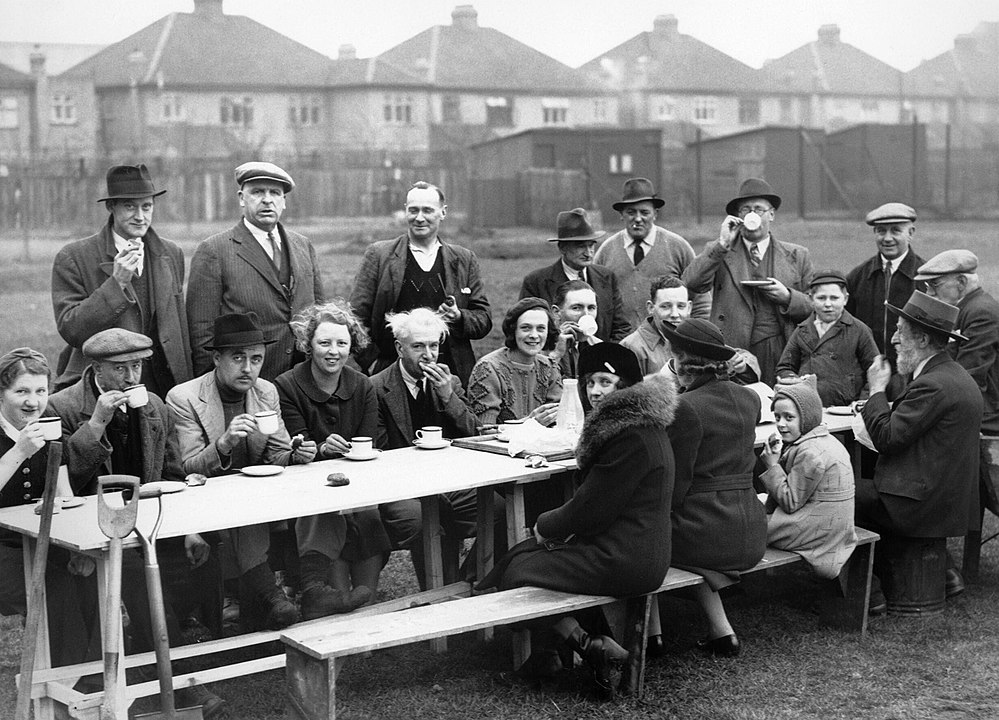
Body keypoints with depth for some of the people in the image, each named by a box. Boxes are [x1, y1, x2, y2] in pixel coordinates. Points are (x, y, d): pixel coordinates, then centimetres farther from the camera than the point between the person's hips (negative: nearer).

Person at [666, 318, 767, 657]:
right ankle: (720, 630, 22)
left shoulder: (686, 407, -15)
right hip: (751, 538, 7)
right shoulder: (750, 399, 7)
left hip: (706, 537, -7)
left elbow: (677, 481, -13)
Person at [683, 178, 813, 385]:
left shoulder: (796, 256, 14)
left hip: (781, 353, 1)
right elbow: (691, 283, -7)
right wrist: (722, 244, -10)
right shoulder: (718, 252, 11)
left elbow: (815, 307, 14)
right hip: (733, 353, -1)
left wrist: (787, 297, -5)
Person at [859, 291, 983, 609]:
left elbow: (885, 438, -21)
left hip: (924, 505, -10)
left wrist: (877, 389, -10)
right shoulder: (958, 376, 10)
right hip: (953, 501, 10)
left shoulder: (933, 386, -22)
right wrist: (892, 407, 6)